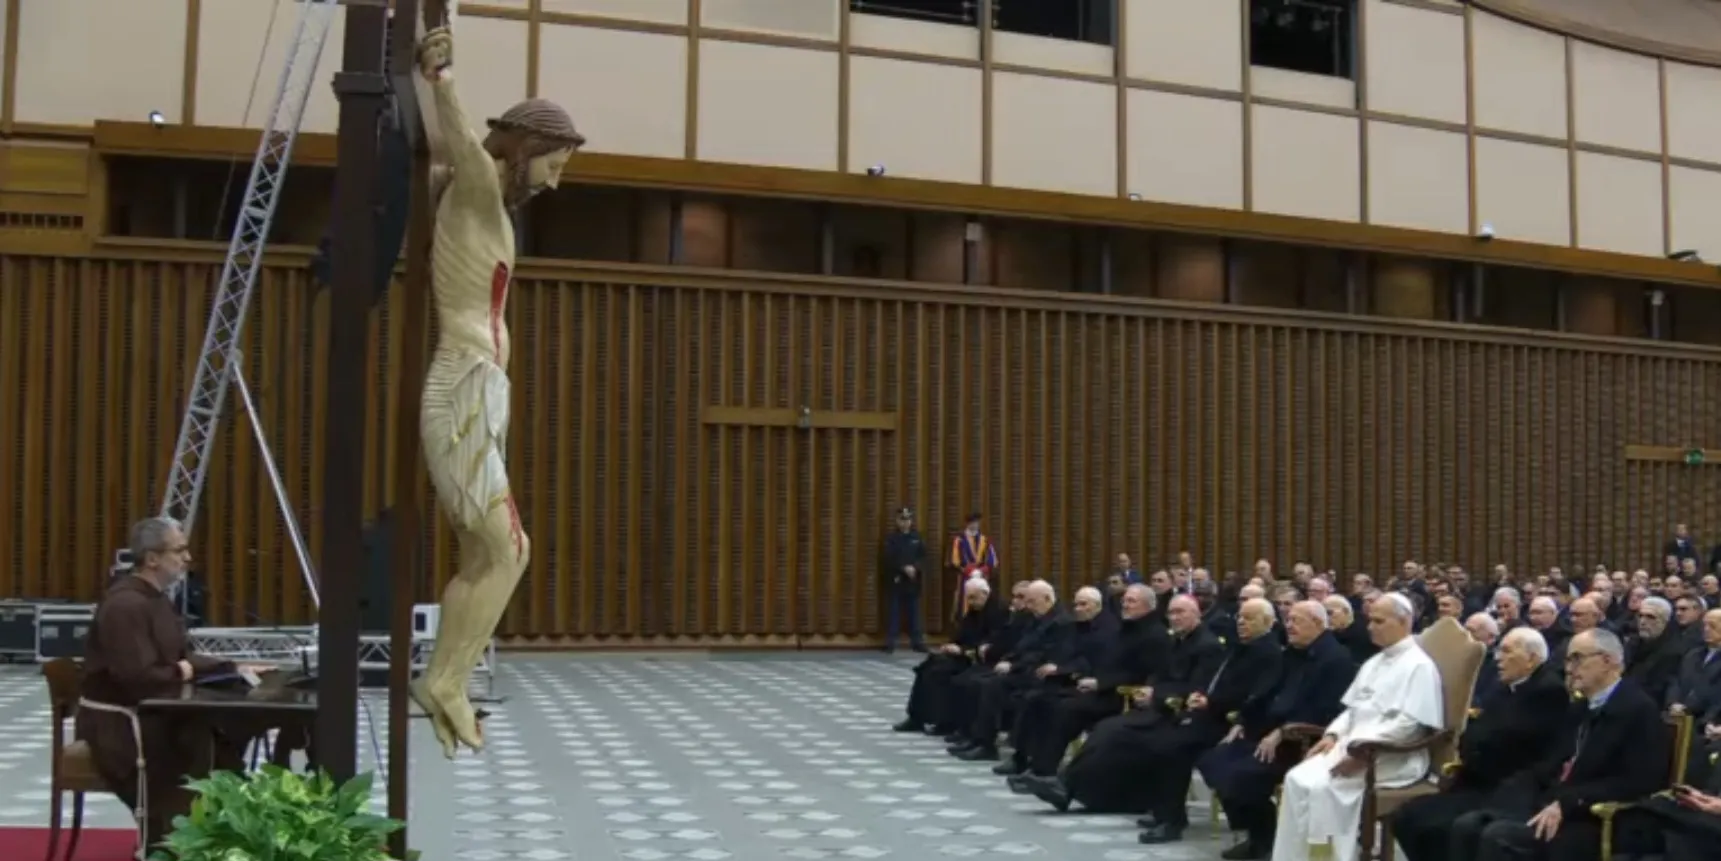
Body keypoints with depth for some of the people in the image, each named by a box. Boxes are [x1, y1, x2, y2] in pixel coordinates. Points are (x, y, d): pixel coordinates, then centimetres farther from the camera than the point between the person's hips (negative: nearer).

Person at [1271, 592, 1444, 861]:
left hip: (1391, 758, -8)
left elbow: (1409, 723, -18)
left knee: (1325, 787, -28)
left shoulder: (1419, 665, -8)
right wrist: (1333, 735, 3)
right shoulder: (1373, 663, 20)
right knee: (1297, 779, -14)